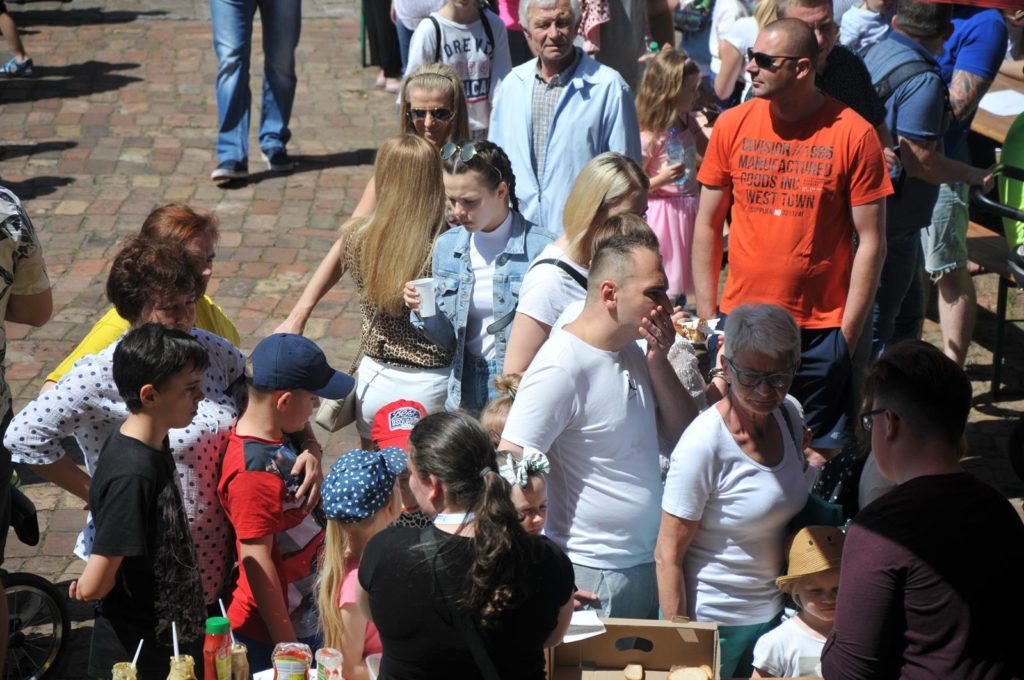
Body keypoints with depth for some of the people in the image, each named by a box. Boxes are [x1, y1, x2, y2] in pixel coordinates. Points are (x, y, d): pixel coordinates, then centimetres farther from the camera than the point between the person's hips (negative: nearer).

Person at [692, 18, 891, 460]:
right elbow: (707, 225, 8)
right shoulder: (732, 126, 1)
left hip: (821, 331, -2)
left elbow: (870, 241, -4)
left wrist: (848, 334, -6)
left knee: (822, 456, 3)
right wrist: (707, 315, 5)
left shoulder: (853, 135, -7)